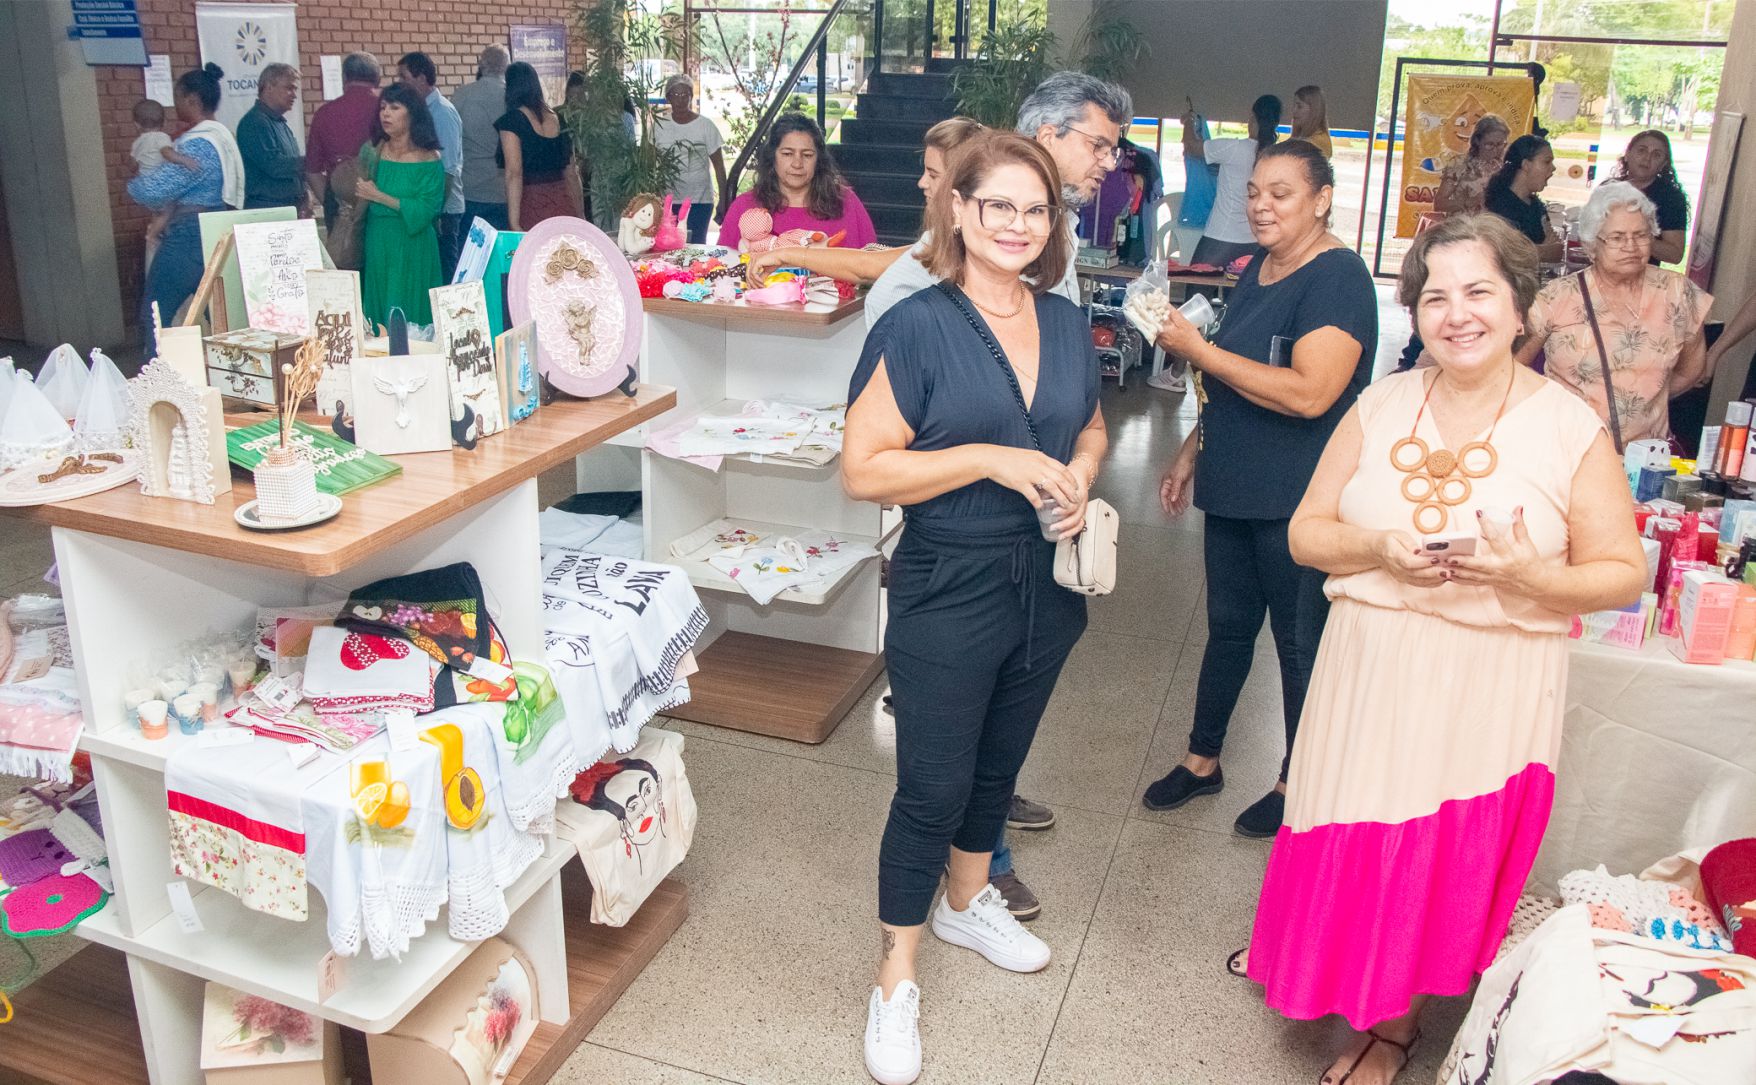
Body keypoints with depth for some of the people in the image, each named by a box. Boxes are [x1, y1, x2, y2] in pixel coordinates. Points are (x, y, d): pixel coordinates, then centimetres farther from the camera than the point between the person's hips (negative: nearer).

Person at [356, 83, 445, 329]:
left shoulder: (429, 161, -5)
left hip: (412, 251, -4)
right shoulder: (373, 152, 6)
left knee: (410, 322, -1)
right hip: (376, 246, 4)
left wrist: (379, 196, -14)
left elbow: (423, 211, -15)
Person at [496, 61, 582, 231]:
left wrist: (514, 223, -15)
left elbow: (514, 173, -11)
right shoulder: (558, 119, 12)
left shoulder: (511, 120, -3)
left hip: (532, 206, -5)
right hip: (564, 204, 5)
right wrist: (580, 216, 22)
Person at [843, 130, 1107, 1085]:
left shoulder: (1065, 324, 3)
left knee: (999, 762, 23)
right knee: (933, 786, 2)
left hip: (1045, 586, 6)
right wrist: (991, 459, -24)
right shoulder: (916, 328, -14)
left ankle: (968, 900, 47)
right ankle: (896, 978, 20)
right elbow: (862, 469, -18)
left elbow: (1091, 430, 19)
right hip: (948, 593, -6)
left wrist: (1078, 478, -4)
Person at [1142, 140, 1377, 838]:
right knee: (1228, 628, 19)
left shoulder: (1338, 277, -16)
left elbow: (1307, 393, -28)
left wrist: (1198, 350, -22)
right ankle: (1202, 760, 34)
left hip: (1299, 502, -8)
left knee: (1300, 644, 8)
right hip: (1232, 491, 8)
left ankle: (1295, 783, 26)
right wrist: (1192, 452, 19)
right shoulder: (1256, 270, 11)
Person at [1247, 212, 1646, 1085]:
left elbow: (1623, 575, -4)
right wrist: (1378, 547, -17)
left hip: (1491, 689, -2)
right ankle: (1322, 976, 43)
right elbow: (1305, 532, 3)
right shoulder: (1379, 407, 1)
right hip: (1371, 673, 2)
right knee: (1351, 844, 13)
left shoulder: (1572, 430, -7)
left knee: (1445, 863, 11)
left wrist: (1529, 575, -23)